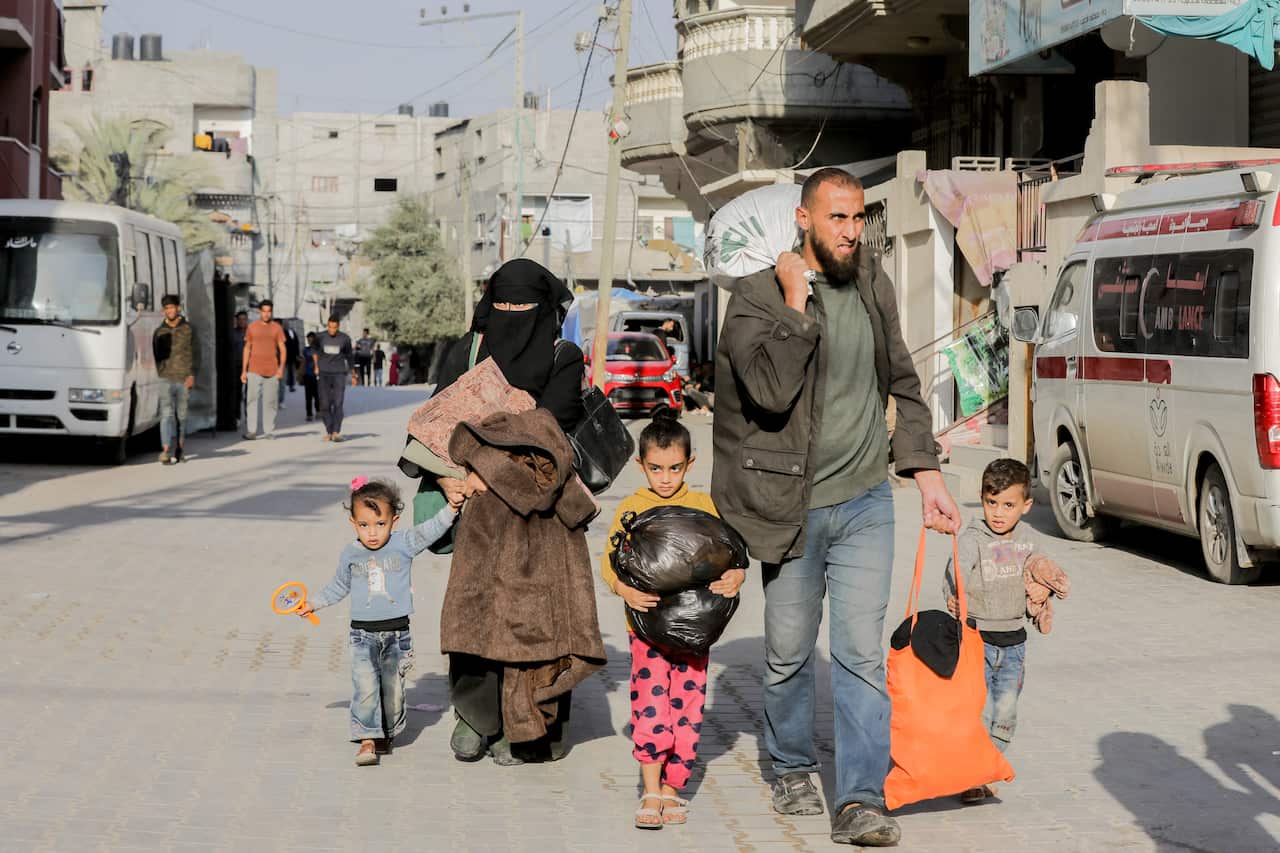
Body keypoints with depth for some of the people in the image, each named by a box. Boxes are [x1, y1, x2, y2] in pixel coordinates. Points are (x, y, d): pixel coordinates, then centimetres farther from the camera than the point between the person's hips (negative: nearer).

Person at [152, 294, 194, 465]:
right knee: (167, 414, -11)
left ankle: (178, 448, 18)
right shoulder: (160, 331, 9)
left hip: (184, 379, 0)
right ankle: (166, 451, -19)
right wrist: (160, 373, 10)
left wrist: (191, 375, -7)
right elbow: (156, 354, 15)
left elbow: (192, 354, 3)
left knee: (181, 415, 7)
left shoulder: (187, 329, 6)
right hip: (166, 379, 0)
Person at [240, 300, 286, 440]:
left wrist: (281, 366, -8)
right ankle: (250, 431, -7)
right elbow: (247, 349, 11)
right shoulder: (252, 327, 8)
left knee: (270, 402, 3)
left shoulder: (276, 327, 7)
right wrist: (243, 370, 6)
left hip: (272, 371, 1)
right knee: (252, 399, -6)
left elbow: (282, 349, 6)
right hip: (254, 370, -1)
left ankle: (269, 431, 8)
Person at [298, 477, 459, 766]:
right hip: (363, 634, 0)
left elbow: (430, 531, -13)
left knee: (393, 689, 5)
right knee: (365, 687, -14)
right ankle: (367, 740, -12)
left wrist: (451, 508, -27)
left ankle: (387, 735, 25)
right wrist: (313, 604, 25)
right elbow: (338, 587, 21)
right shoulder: (350, 555, 4)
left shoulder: (404, 545, -2)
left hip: (397, 633, 0)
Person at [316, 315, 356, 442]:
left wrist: (353, 375, 18)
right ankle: (329, 432, 9)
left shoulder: (345, 338, -1)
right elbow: (315, 350, 23)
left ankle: (336, 432, -14)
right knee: (325, 405, -1)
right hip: (324, 374, 1)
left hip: (339, 374, -1)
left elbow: (349, 356, 12)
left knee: (338, 404, -11)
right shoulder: (320, 337, 0)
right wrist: (316, 366, 24)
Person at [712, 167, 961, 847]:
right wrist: (796, 300, -23)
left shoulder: (872, 286, 6)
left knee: (862, 652, -5)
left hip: (865, 503, 3)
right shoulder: (757, 296, -10)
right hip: (792, 507, -2)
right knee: (788, 654, 11)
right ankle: (792, 769, 34)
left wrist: (927, 475, 11)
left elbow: (902, 383, 16)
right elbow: (772, 390, -26)